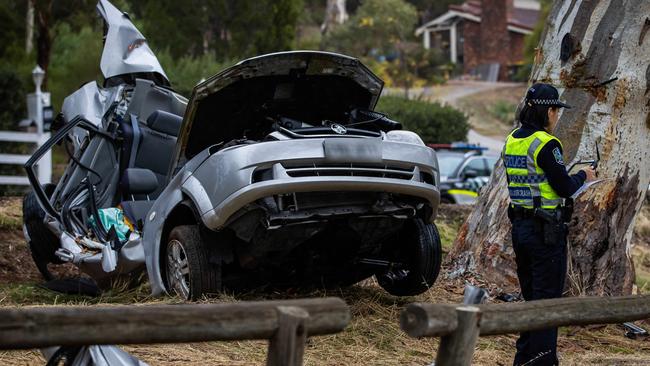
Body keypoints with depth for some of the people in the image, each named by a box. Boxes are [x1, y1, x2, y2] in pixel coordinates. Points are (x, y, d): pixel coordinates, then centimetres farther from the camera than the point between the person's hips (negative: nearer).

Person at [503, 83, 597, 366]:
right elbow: (565, 188, -16)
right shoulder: (546, 144, -17)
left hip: (519, 226, 8)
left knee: (530, 296, 18)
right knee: (547, 298, 0)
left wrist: (564, 175, 17)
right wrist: (583, 176, 3)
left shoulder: (511, 141, 8)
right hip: (546, 230, -8)